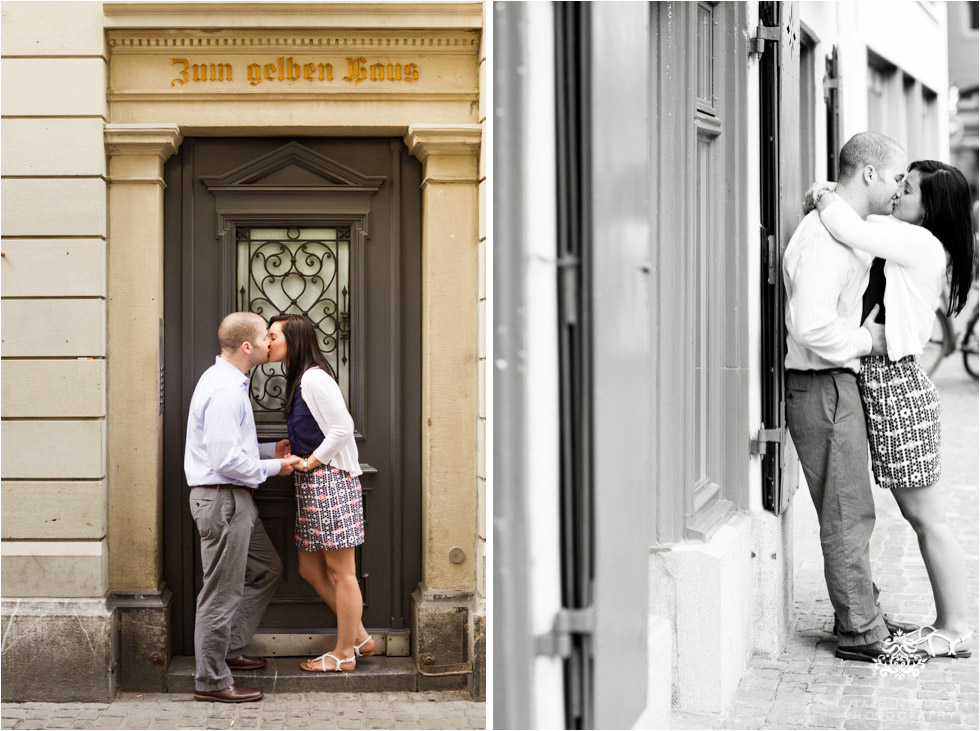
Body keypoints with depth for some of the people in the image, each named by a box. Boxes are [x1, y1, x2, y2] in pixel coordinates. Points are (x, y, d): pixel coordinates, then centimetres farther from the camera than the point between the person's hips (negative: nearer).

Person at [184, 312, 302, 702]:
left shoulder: (228, 382, 14)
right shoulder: (224, 392, -21)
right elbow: (226, 460, -25)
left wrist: (270, 451, 14)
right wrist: (273, 467, -12)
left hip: (234, 498, 11)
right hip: (222, 498, -11)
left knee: (267, 570, 21)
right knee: (222, 592, -3)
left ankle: (228, 649, 30)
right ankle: (211, 680, 5)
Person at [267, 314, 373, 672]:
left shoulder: (315, 379, -15)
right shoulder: (297, 380, 15)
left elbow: (343, 428, -20)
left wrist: (308, 462, -14)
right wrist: (291, 450, 8)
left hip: (330, 481, -11)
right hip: (311, 485, 11)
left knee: (340, 571, -1)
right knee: (310, 570, 13)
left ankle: (344, 654, 7)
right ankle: (360, 637, 22)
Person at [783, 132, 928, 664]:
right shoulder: (825, 237, -19)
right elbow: (812, 327, -29)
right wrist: (868, 340, -15)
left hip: (839, 384, 10)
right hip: (822, 386, -10)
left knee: (852, 511, 17)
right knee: (848, 513, -4)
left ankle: (863, 614, 27)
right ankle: (859, 634, 3)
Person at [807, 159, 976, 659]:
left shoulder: (919, 243, -16)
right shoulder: (902, 244, 13)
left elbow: (849, 229, -24)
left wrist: (824, 198, -5)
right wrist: (831, 199, 4)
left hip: (895, 382, -10)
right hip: (880, 381, 10)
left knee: (926, 517, -2)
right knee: (918, 515, 13)